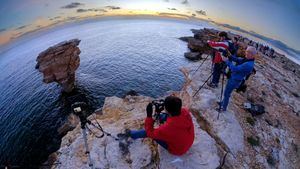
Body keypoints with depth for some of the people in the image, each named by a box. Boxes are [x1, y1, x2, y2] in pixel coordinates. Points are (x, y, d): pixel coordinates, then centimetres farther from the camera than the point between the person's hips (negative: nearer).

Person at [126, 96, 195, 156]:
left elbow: (150, 133, -24)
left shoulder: (167, 128, -43)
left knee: (149, 132, 0)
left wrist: (149, 116, -22)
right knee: (163, 116, 10)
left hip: (177, 150, -5)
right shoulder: (186, 112, -27)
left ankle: (133, 134, 31)